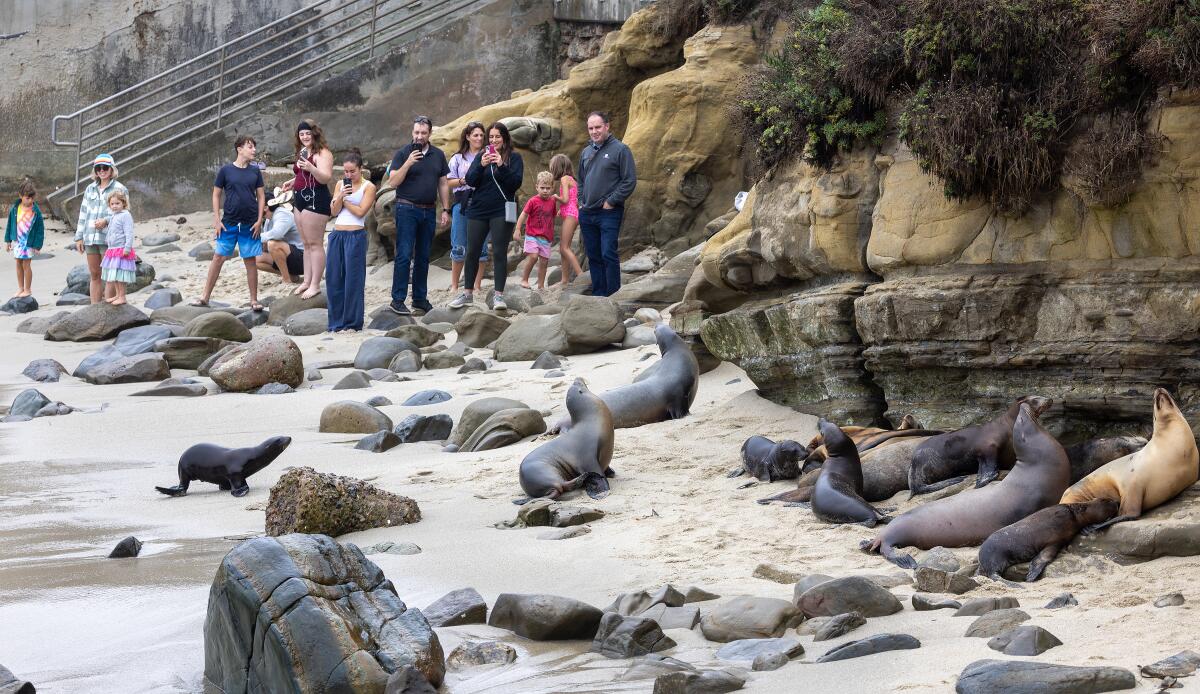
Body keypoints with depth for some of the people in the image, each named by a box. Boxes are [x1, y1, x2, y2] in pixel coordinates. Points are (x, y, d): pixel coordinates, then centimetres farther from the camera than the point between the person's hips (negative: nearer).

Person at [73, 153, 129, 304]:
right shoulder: (90, 189, 16)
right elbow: (83, 213, 18)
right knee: (94, 276, 9)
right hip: (90, 239, 6)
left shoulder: (119, 189, 0)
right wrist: (79, 236, 12)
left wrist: (106, 220, -17)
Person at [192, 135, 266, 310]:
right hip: (229, 223, -2)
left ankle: (254, 300, 11)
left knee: (251, 261, 4)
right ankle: (205, 297, 5)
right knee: (218, 257, -1)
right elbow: (216, 195, 3)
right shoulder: (226, 170, -2)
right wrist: (217, 220, -3)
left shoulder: (255, 171, 5)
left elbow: (261, 196, 9)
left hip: (250, 224, 2)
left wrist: (259, 220, -1)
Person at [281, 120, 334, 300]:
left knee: (315, 243, -8)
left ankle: (315, 285, -8)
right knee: (307, 244, 13)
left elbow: (325, 178, -22)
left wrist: (310, 167, -34)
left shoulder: (322, 153, -11)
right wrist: (293, 182, 20)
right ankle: (307, 281, 17)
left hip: (315, 201, -10)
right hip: (300, 200, 10)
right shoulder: (302, 153, 18)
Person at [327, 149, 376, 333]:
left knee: (353, 279, -3)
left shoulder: (368, 187, 0)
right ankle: (337, 322, 11)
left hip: (356, 235, -5)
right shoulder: (340, 184, 14)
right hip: (337, 234, 5)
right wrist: (340, 196, -9)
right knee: (334, 278, 3)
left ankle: (351, 323, 3)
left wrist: (344, 200, 0)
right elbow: (334, 210, 8)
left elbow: (360, 211, -9)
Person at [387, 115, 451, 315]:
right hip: (407, 209, -5)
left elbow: (443, 184, 15)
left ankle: (420, 298, 17)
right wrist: (407, 164, -21)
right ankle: (397, 300, -7)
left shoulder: (438, 155, 10)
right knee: (404, 255, -9)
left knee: (423, 257, 10)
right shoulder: (403, 153, -3)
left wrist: (445, 210, 9)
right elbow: (393, 182, -10)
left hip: (428, 211, 5)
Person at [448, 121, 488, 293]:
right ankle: (454, 285, 11)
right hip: (462, 203, 1)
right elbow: (449, 182, 9)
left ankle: (477, 286, 8)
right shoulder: (458, 158, 11)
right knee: (459, 246, 2)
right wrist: (464, 181, -7)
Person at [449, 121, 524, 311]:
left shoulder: (514, 158, 2)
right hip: (478, 210, 3)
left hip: (501, 212, -3)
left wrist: (501, 165, -21)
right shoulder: (481, 156, 10)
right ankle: (467, 293, 17)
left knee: (499, 252, -4)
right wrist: (481, 165, -17)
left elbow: (516, 182, -9)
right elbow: (470, 181, 0)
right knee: (472, 252, 6)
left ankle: (499, 295, 0)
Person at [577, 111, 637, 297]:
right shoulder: (586, 152, 15)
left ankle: (613, 295, -8)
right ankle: (598, 295, 15)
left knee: (608, 255, -12)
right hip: (587, 214, 7)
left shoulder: (620, 149, -6)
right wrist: (581, 201, 11)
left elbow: (630, 181, -10)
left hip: (609, 212, -7)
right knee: (594, 257, 9)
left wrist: (611, 202, -12)